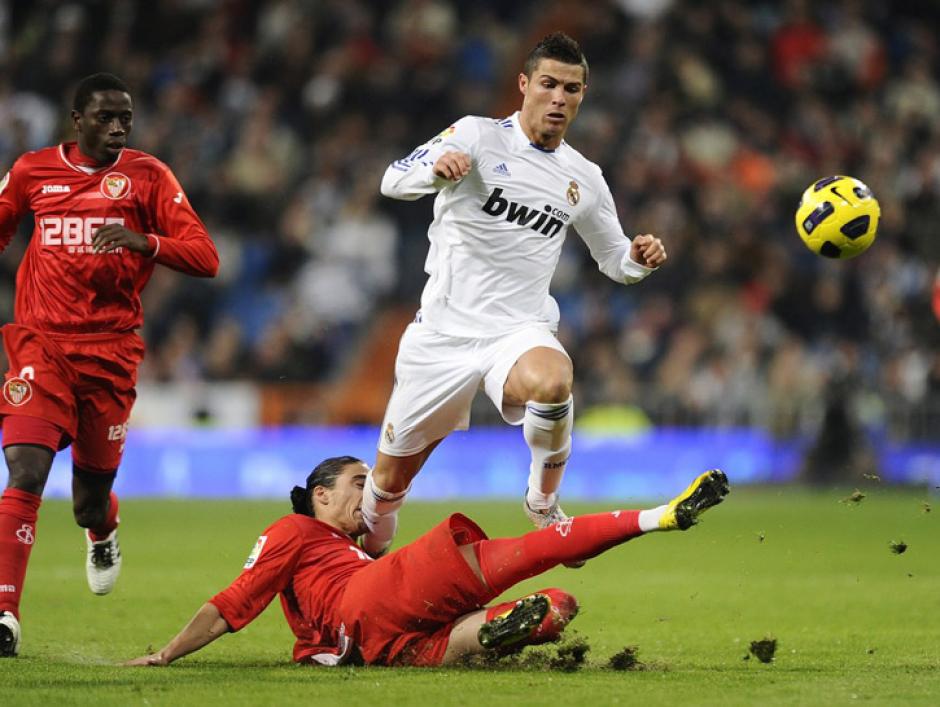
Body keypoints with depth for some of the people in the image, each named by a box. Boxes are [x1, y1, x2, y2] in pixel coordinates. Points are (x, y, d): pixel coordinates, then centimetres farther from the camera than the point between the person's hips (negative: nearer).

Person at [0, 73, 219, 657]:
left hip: (111, 351, 0)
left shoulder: (147, 175, 2)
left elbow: (205, 258, -5)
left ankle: (103, 534, 47)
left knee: (92, 492, 8)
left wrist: (144, 241, -21)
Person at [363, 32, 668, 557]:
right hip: (444, 331, -1)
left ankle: (543, 504, -13)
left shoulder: (584, 178, 8)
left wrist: (639, 259, -4)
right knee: (390, 477, 6)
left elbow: (614, 259, 20)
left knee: (552, 381, -36)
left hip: (520, 331, 1)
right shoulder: (477, 136, -3)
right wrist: (437, 168, -38)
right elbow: (394, 181, -15)